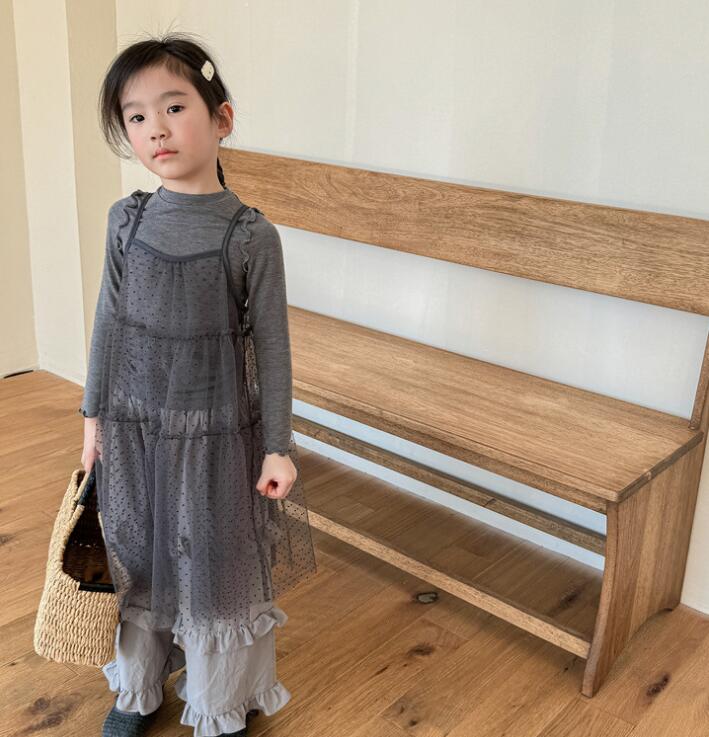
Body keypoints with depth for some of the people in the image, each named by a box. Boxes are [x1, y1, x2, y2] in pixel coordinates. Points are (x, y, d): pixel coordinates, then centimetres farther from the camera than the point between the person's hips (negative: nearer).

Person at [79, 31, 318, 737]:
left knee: (216, 569, 11)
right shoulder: (126, 220, -3)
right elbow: (109, 323, 5)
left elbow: (271, 344, -9)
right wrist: (94, 415, 9)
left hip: (215, 431, -3)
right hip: (132, 426, 4)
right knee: (137, 564, 19)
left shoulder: (252, 235, -13)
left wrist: (278, 446, -7)